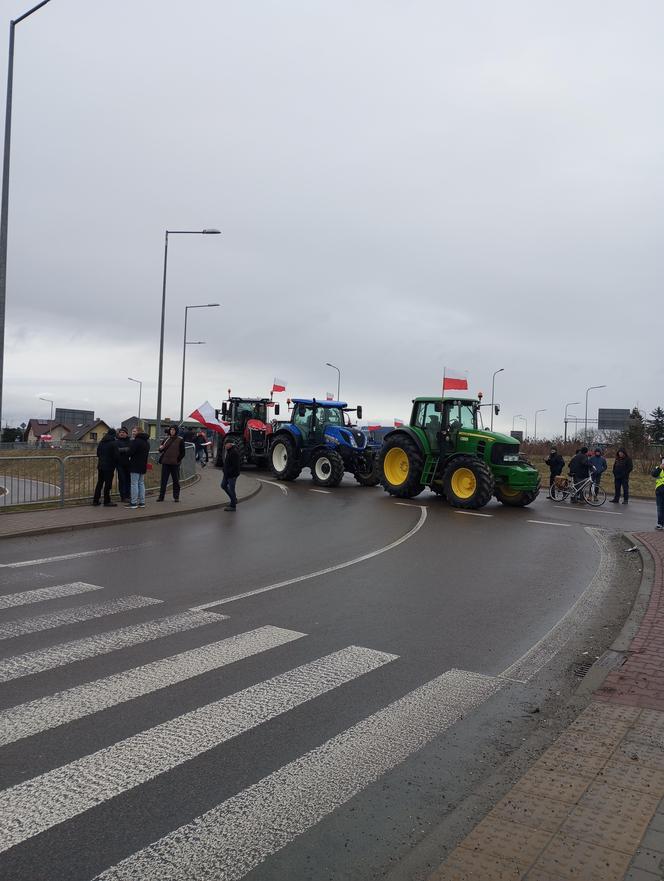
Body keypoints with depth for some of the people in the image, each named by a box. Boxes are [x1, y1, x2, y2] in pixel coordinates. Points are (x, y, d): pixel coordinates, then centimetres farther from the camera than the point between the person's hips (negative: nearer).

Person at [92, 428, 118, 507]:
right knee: (108, 484, -1)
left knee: (99, 483, 14)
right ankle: (107, 501, 3)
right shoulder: (114, 443, -12)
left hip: (100, 466, 7)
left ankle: (95, 500, 18)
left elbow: (98, 453, 17)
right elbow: (116, 455, -16)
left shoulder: (101, 442, 10)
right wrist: (115, 464, 1)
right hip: (109, 466, -7)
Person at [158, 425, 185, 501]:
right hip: (165, 463, 3)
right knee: (163, 480, 4)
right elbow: (160, 449, 16)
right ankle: (161, 496, 9)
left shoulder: (180, 440, 0)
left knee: (176, 480, 4)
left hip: (175, 464, -3)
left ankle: (176, 496, 12)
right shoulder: (166, 439, 9)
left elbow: (182, 453, 1)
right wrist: (161, 448, -6)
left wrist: (178, 460, -9)